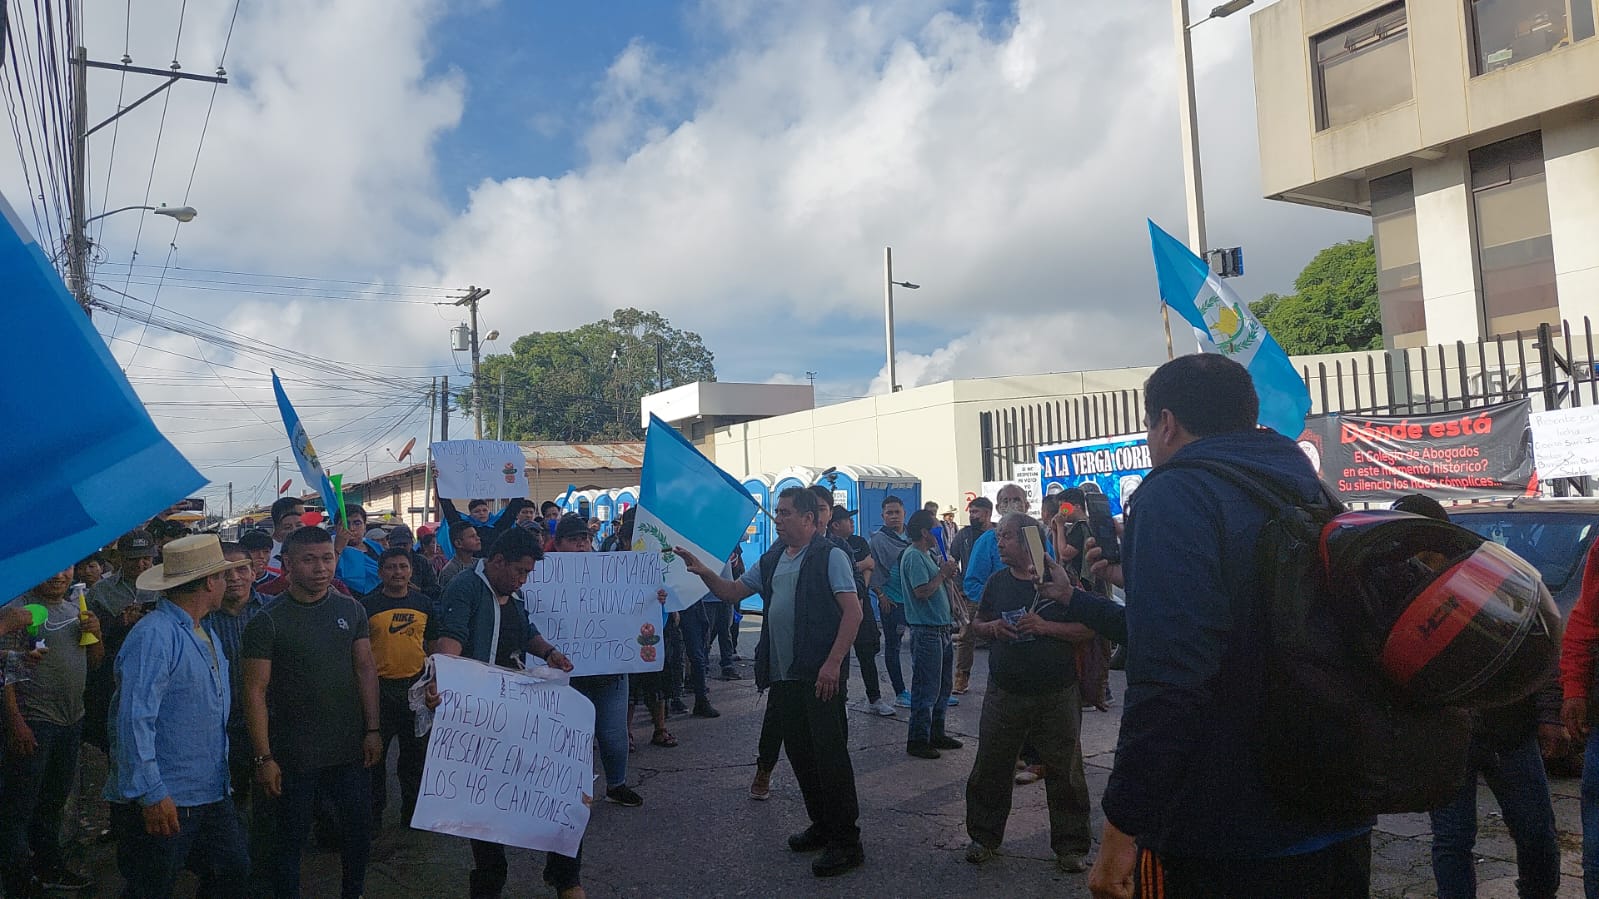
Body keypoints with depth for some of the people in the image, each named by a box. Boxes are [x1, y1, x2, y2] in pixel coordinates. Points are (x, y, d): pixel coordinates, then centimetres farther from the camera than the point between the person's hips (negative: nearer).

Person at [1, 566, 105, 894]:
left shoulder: (76, 609, 11)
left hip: (72, 720, 8)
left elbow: (95, 662, 17)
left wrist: (95, 634, -3)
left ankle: (50, 868, 33)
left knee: (53, 803, 20)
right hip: (33, 724, -7)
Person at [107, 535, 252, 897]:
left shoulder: (208, 634, 12)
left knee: (233, 869, 13)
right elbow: (134, 721, -24)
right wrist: (151, 794, -24)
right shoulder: (154, 636, -19)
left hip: (211, 796, 8)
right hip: (161, 802, -8)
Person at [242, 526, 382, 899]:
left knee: (359, 832, 14)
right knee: (290, 840, 10)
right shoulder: (267, 622, -10)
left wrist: (372, 730, 0)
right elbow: (256, 692, -10)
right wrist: (264, 757, -13)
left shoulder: (351, 610, 2)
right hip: (293, 756, -3)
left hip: (351, 750, 4)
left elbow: (366, 670, 5)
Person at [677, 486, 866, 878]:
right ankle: (822, 826, 30)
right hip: (782, 676, 8)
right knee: (800, 756, 14)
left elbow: (853, 611, -14)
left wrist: (833, 663, -20)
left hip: (819, 676, -7)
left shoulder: (830, 556, -8)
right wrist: (703, 572, -2)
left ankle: (847, 842, 7)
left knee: (830, 755, -3)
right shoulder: (772, 560, 14)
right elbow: (732, 592, 16)